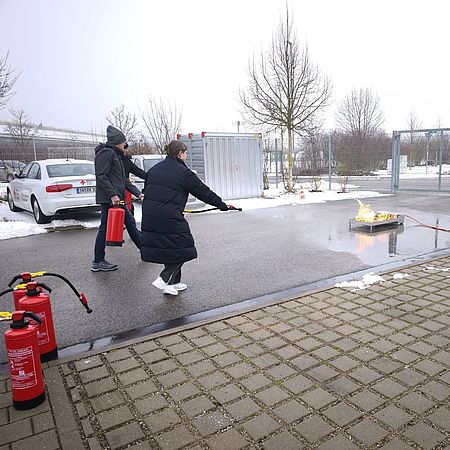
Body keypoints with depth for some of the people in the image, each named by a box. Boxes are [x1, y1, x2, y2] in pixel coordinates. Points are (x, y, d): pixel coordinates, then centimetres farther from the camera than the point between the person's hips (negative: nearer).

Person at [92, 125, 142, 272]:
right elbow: (101, 176, -19)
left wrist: (138, 192, 20)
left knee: (130, 222, 15)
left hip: (116, 197, 11)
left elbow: (123, 179, 23)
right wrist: (112, 195, -25)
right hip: (109, 198, -10)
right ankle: (98, 262, 5)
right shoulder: (106, 152, -10)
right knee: (106, 227, -5)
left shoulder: (116, 155, 22)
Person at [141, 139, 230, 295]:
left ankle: (173, 282, 25)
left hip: (149, 218, 8)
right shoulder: (184, 172, -6)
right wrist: (221, 204, 11)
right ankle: (164, 279, -1)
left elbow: (146, 190, 21)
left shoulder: (154, 169, 15)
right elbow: (203, 192, 0)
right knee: (182, 248, 7)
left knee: (169, 248, 18)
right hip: (170, 218, -8)